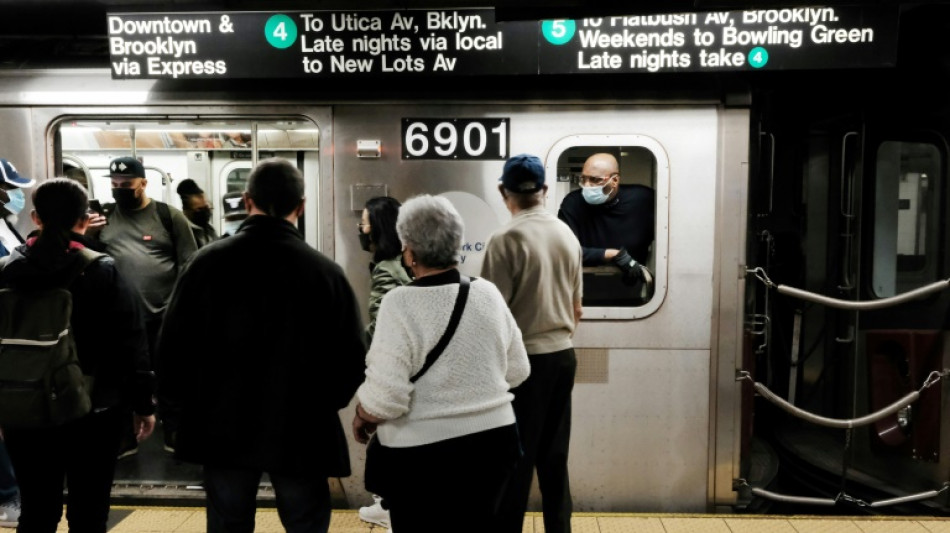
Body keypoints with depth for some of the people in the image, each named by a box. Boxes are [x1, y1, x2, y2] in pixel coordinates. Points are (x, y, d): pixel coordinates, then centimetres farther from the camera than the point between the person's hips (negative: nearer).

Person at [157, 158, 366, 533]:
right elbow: (352, 356, -7)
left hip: (222, 428, 2)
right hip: (302, 431, -2)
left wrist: (177, 409, 13)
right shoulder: (325, 271, -12)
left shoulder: (207, 262, -7)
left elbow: (174, 345, -1)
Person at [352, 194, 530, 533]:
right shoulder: (488, 293, -1)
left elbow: (385, 394, -20)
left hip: (423, 453, -5)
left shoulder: (400, 303, -17)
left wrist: (361, 420, 0)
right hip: (494, 440, 5)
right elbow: (518, 370, 7)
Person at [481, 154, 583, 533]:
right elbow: (576, 309, 13)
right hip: (563, 355, 6)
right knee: (554, 455, 15)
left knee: (517, 458, 4)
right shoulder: (568, 235, 6)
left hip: (525, 359, -6)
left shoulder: (506, 239, -14)